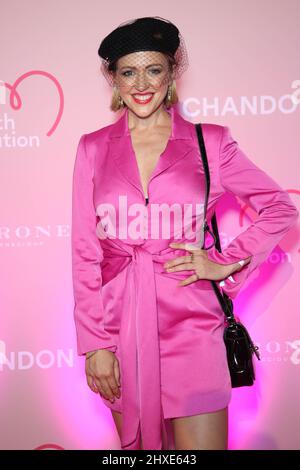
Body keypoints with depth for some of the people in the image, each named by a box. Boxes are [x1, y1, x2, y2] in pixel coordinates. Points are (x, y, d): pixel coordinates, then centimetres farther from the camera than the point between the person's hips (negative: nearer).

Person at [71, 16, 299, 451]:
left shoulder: (210, 141, 2)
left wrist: (226, 262, -2)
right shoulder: (93, 148, 5)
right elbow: (84, 251, 3)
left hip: (190, 320, -1)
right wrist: (94, 343, -2)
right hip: (118, 320, 2)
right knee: (136, 444, 15)